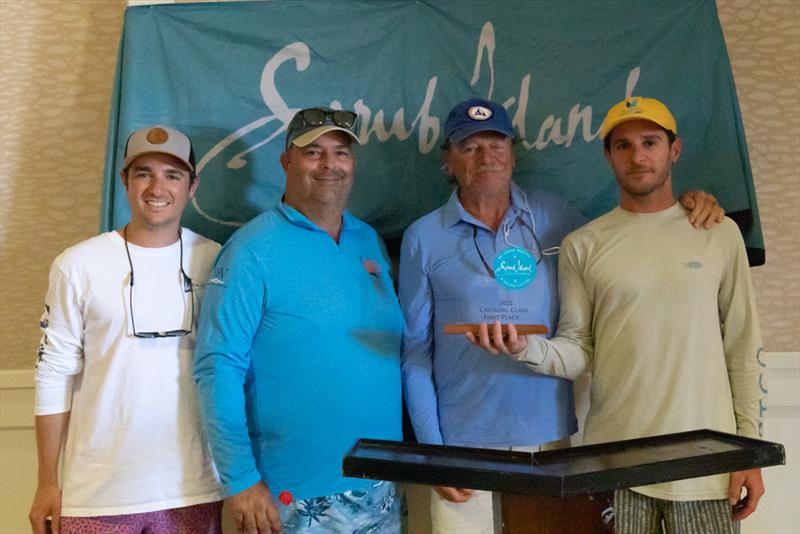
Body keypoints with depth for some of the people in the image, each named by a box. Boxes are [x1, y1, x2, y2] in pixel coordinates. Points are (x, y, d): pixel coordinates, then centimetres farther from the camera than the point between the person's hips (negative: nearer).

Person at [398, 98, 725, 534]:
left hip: (555, 435, 2)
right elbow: (416, 350, -1)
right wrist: (431, 450, -6)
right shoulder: (422, 239, -2)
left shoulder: (554, 216, 3)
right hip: (465, 445, -2)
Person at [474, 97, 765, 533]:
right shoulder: (582, 245, 2)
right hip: (613, 460, 0)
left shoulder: (719, 234, 3)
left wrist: (750, 446, 2)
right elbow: (579, 353, 0)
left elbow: (743, 349, 4)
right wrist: (525, 347, -19)